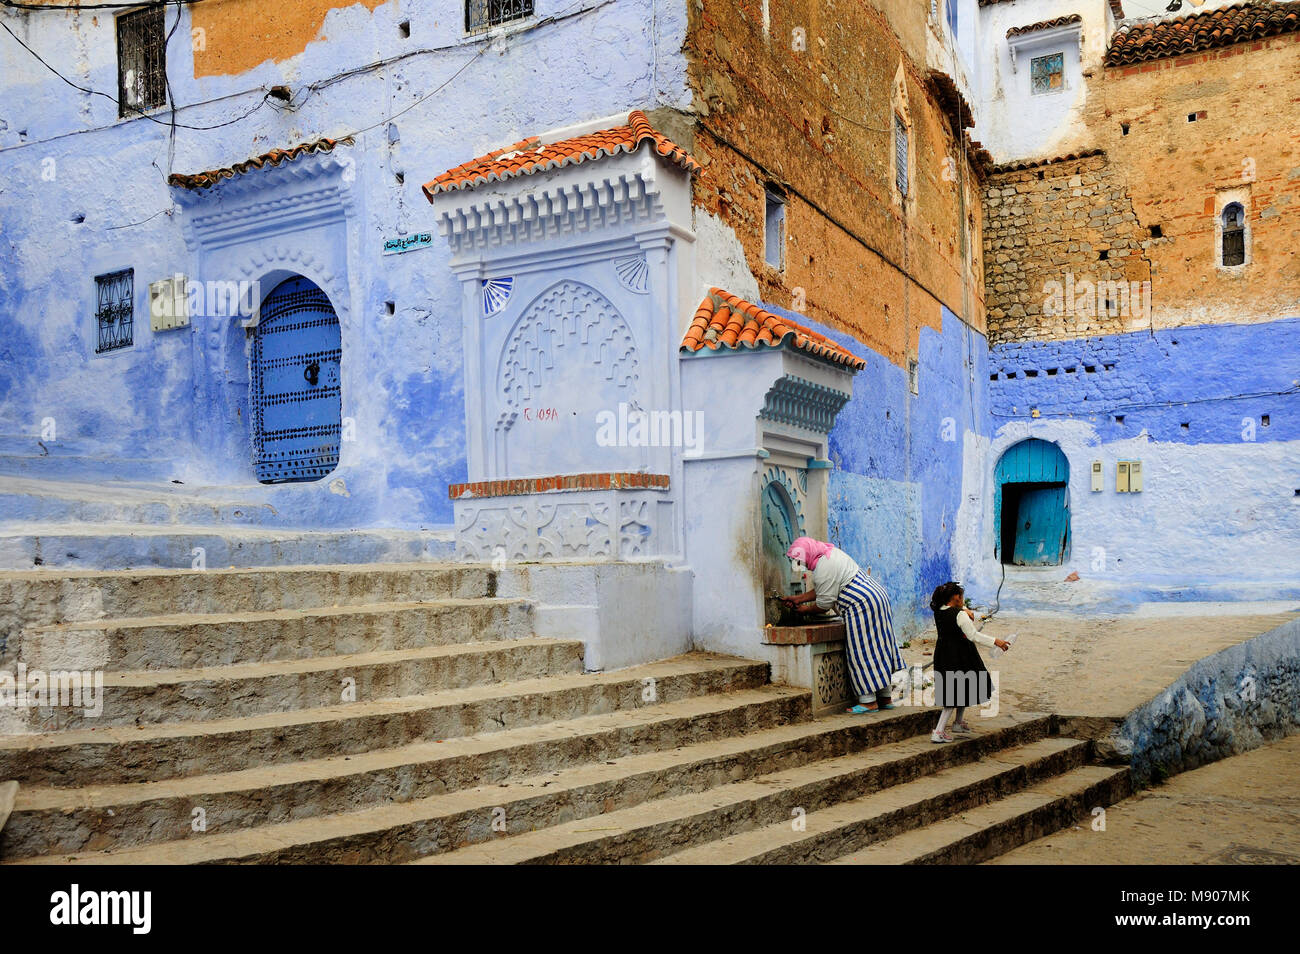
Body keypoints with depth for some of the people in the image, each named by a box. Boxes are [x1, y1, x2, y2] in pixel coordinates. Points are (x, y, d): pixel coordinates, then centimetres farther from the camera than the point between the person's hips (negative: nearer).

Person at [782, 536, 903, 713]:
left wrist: (806, 609, 6)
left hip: (862, 605, -11)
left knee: (861, 653, -5)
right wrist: (798, 599, 24)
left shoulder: (824, 568, -17)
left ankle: (869, 701, -2)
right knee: (876, 650, 14)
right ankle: (885, 698, 20)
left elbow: (824, 602, -12)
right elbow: (822, 590, 23)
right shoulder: (831, 553, 16)